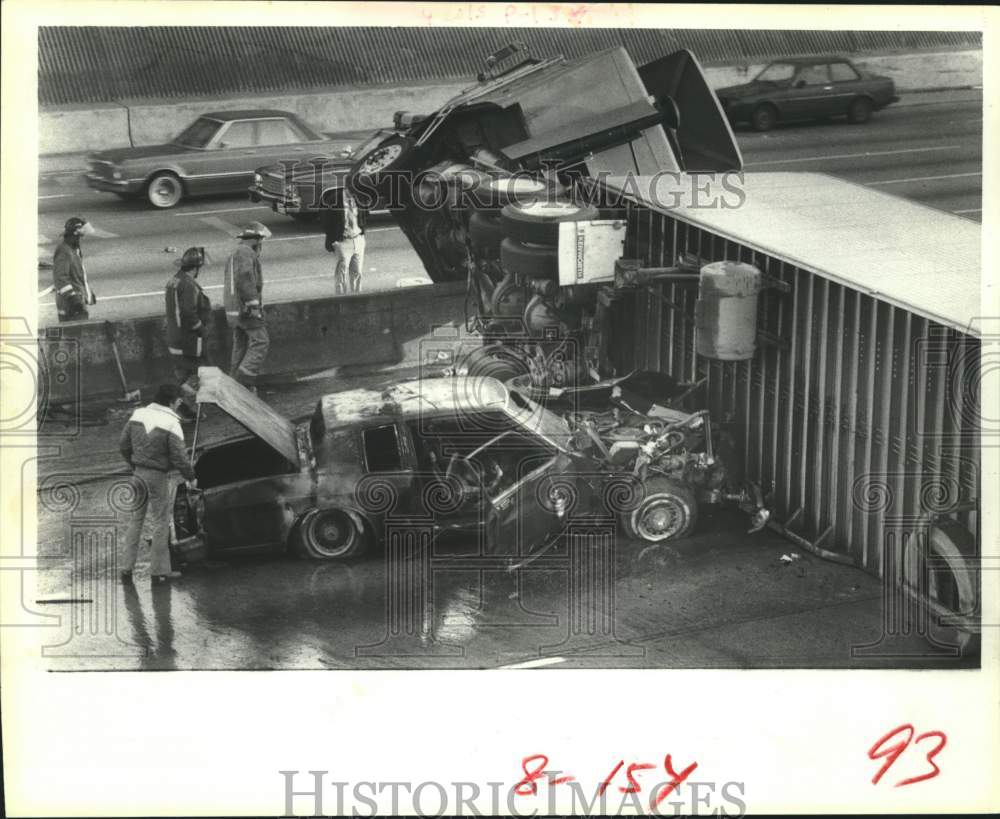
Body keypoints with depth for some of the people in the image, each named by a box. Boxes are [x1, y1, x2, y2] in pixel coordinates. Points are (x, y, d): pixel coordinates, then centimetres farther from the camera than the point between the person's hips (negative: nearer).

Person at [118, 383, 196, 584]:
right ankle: (158, 571, 10)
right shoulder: (171, 423, -15)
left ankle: (127, 568, 17)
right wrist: (190, 478, 0)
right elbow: (178, 457, -15)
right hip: (157, 477, -6)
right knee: (160, 522, 5)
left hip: (138, 474, 6)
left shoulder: (138, 415, 3)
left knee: (136, 520, 16)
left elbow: (123, 445, 9)